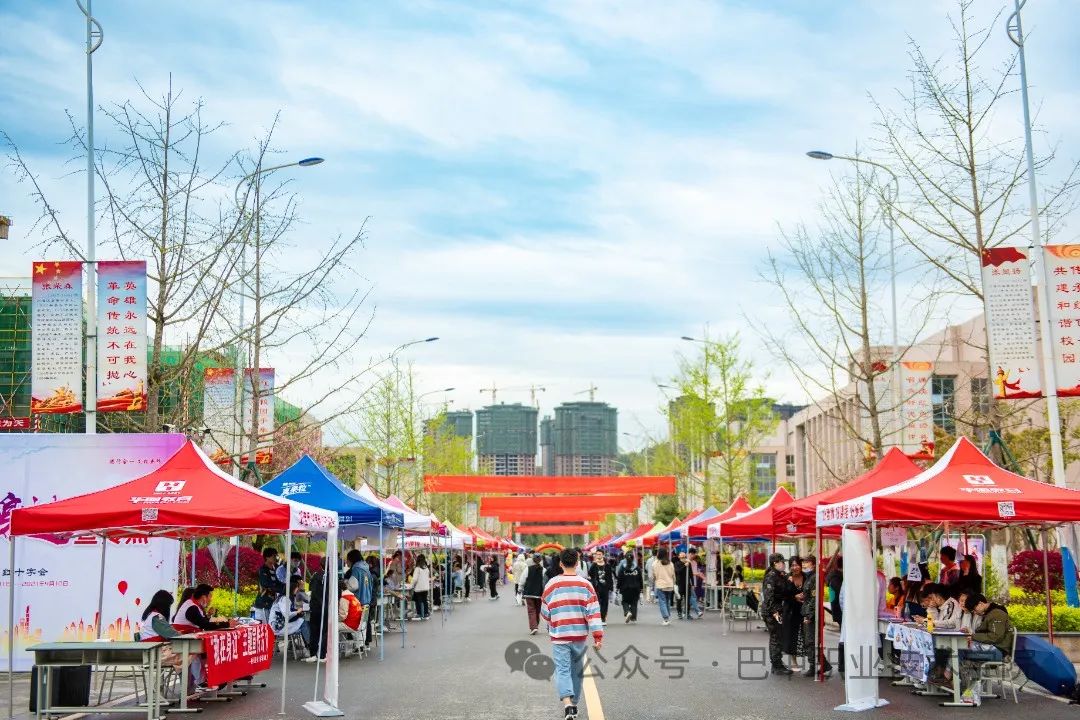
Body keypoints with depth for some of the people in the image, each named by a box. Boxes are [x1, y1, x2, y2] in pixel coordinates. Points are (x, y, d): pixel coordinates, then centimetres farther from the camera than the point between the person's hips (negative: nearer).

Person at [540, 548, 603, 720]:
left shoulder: (552, 584, -5)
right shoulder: (585, 584, -3)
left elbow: (545, 612, 4)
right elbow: (593, 612, -7)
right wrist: (598, 636, -6)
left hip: (559, 636, -2)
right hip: (580, 635, 2)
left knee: (562, 670, -4)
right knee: (577, 671, 17)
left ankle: (567, 703, -24)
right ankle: (574, 704, 27)